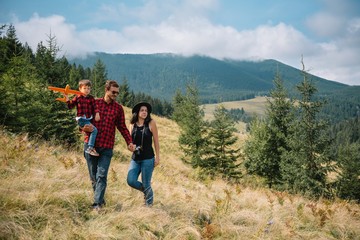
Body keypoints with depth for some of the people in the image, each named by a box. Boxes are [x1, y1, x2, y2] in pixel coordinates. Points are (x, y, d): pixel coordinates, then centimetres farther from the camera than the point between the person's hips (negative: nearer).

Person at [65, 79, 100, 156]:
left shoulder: (91, 98, 8)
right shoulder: (77, 98, 2)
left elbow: (95, 107, 3)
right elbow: (70, 106, 5)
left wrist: (97, 114, -12)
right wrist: (67, 99, -7)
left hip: (89, 119, 5)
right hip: (81, 119, -5)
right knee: (94, 130, -21)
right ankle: (90, 148, -23)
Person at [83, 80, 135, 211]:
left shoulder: (118, 108, 7)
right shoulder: (94, 103, 7)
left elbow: (122, 127, 11)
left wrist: (129, 142, -1)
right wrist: (86, 127, -10)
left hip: (107, 147, -1)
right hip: (90, 144, 1)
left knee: (101, 176, -11)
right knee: (93, 176, 8)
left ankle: (97, 204, -12)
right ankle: (101, 199, 24)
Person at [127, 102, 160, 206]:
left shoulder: (151, 123, -4)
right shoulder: (133, 124, 5)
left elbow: (156, 141, -1)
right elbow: (130, 140, 14)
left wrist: (157, 157, -2)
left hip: (148, 158, -4)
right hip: (135, 158, 4)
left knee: (146, 184, 0)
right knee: (131, 181, -6)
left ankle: (149, 204, 23)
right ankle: (146, 190, 24)